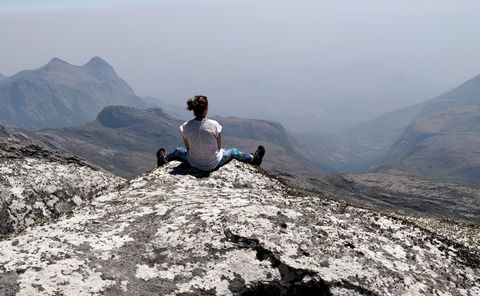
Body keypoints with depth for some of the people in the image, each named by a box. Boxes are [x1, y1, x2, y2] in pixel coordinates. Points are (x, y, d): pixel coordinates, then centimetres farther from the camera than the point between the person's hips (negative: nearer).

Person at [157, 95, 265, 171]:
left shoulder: (186, 126, -16)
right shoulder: (214, 124, -20)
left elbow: (187, 148, -1)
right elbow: (219, 147, -6)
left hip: (194, 163, 2)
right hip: (213, 164, -1)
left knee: (179, 151, 33)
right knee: (233, 152, 26)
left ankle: (163, 158, 63)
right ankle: (254, 158, 51)